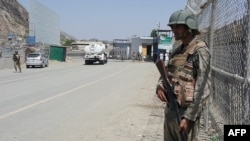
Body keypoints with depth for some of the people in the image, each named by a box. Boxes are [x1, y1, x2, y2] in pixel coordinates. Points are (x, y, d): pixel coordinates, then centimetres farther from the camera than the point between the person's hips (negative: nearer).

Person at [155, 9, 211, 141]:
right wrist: (160, 86, -7)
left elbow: (203, 89, -18)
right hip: (170, 110, 8)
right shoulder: (177, 51, 13)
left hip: (186, 112, -8)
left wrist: (188, 117, -21)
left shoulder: (200, 51, -13)